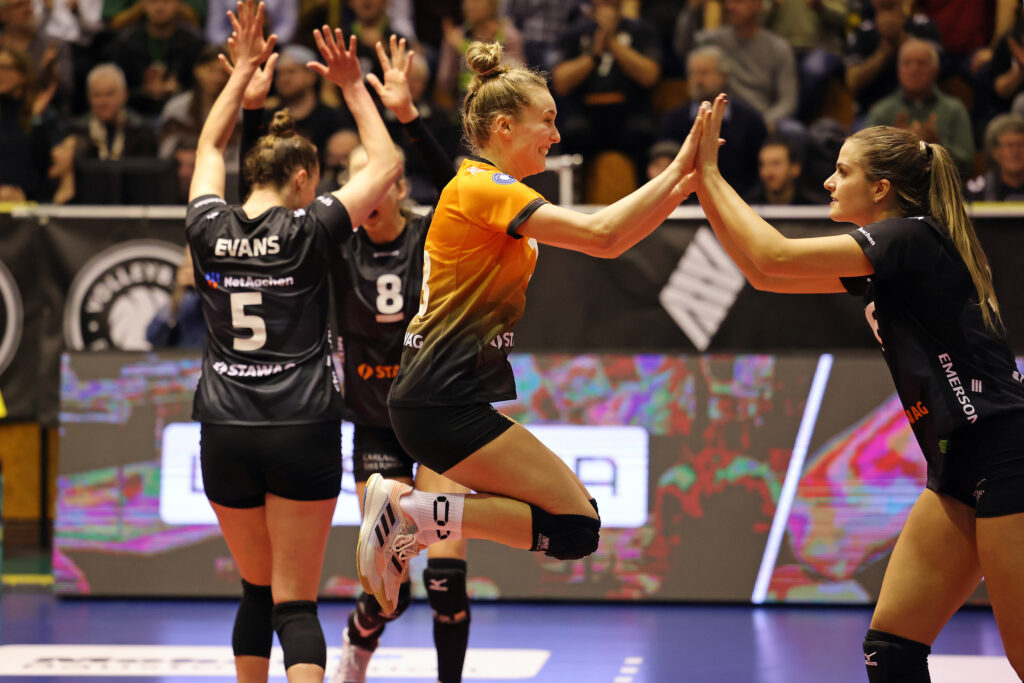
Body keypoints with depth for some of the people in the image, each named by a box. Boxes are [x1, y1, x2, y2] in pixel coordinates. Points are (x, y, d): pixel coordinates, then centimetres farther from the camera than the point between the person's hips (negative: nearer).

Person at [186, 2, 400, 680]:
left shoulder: (211, 230, 2)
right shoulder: (309, 232, -7)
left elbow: (209, 148, 22)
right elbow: (385, 165, 5)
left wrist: (243, 70, 27)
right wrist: (353, 88, 12)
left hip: (225, 435, 3)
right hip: (302, 431, -3)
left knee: (258, 590, 19)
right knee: (295, 604, -3)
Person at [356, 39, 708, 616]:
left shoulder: (494, 192, 18)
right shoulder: (482, 189, -12)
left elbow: (608, 241, 18)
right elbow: (602, 235, -23)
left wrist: (681, 186, 6)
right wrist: (676, 168, -16)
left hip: (442, 400, 10)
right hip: (443, 403, -10)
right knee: (575, 527, -12)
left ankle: (403, 510, 11)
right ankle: (412, 513, -11)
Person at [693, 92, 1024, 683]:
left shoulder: (911, 236, -13)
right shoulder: (888, 254, 15)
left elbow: (776, 258, -20)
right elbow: (767, 275, 17)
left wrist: (711, 173, -10)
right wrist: (703, 184, 11)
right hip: (961, 468, 10)